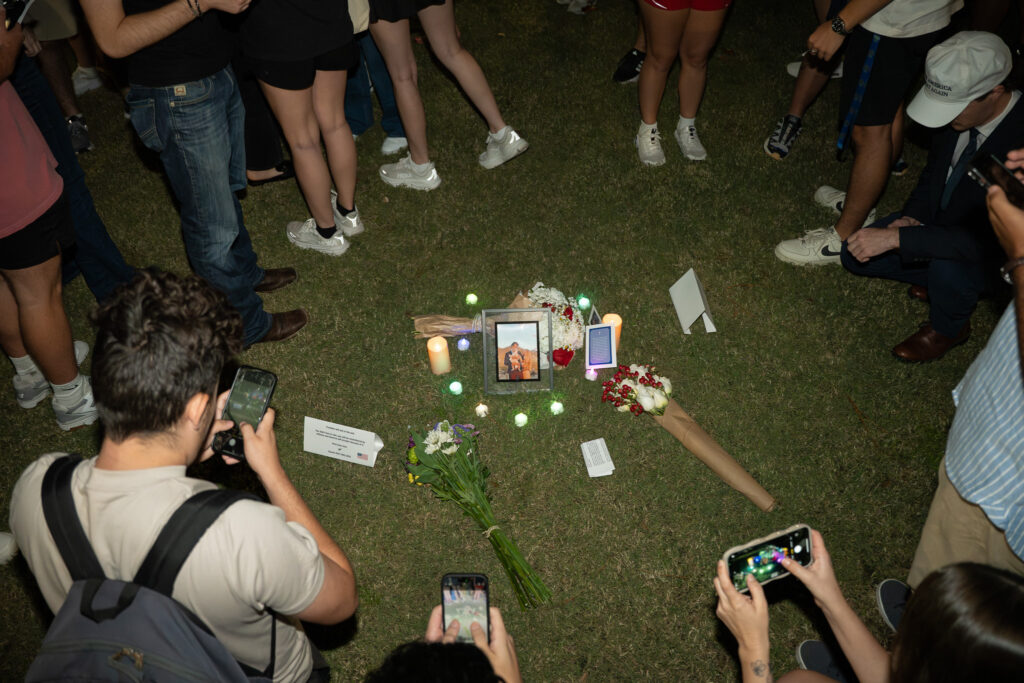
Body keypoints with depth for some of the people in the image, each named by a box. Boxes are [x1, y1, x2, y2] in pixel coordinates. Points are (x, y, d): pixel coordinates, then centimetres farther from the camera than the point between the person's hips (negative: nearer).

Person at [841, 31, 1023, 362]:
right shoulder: (955, 110, -16)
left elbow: (985, 238, -40)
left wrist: (896, 238, -43)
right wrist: (912, 217, -15)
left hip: (992, 251, -6)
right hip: (939, 221, 6)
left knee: (948, 268, -37)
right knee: (855, 254, -4)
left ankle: (948, 329, -3)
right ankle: (938, 279, 14)